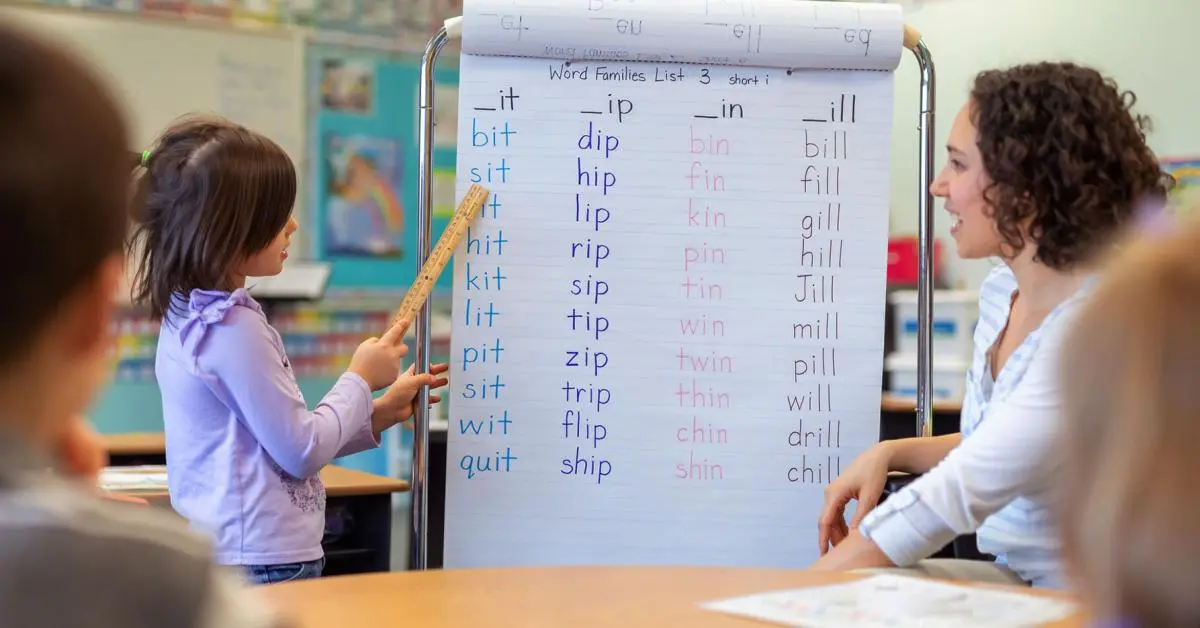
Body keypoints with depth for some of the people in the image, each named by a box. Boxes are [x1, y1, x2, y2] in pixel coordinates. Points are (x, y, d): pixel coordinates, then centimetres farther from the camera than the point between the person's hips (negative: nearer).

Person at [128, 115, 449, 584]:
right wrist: (360, 380, 0)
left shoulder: (189, 318, 10)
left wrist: (379, 414, 13)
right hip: (265, 563, -10)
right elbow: (302, 451, -14)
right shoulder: (235, 330, -20)